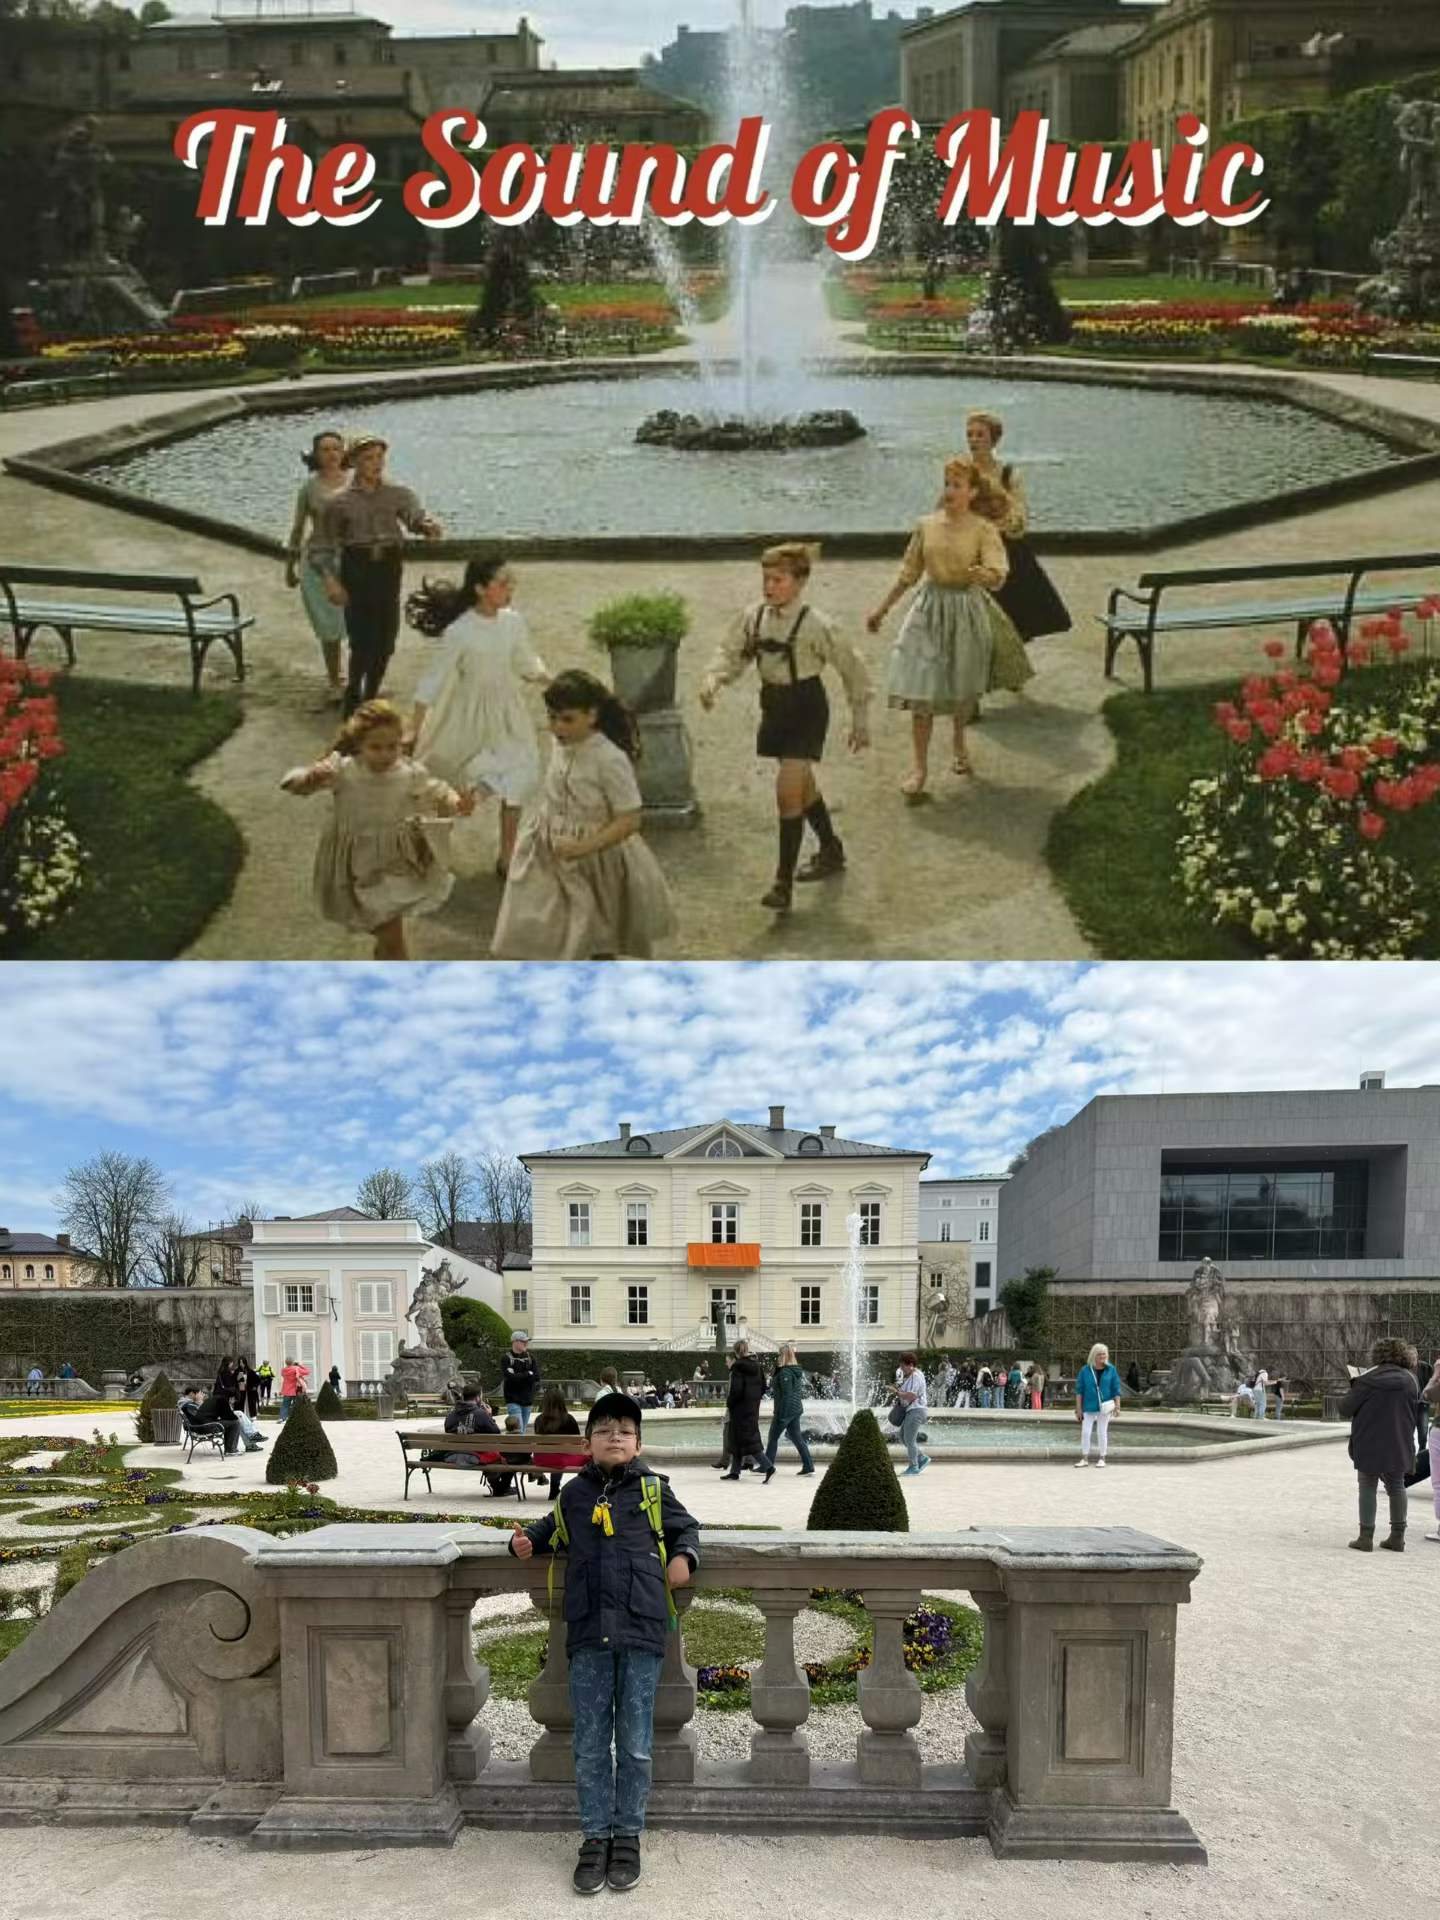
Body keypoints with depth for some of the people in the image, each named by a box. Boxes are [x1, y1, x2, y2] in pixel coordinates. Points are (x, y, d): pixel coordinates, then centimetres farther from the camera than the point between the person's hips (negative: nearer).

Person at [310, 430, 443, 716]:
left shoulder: (398, 494, 6)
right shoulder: (338, 502, 1)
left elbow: (415, 516, -11)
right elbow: (321, 546, 3)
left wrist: (428, 526, -35)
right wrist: (329, 579, -12)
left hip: (389, 571, 3)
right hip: (357, 571, -3)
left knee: (385, 643, 6)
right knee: (363, 641, -9)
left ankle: (370, 698, 26)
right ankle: (352, 700, 11)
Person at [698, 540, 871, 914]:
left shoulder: (817, 624, -17)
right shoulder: (754, 616, -3)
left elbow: (853, 668, -8)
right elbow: (731, 653, 5)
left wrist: (860, 721, -2)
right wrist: (712, 680, -18)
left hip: (806, 708, -6)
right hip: (774, 705, 6)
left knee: (787, 791, -14)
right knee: (802, 785, 21)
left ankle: (783, 882, -6)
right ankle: (831, 851, 44)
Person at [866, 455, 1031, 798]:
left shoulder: (984, 529, -9)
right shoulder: (927, 525, 1)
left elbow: (999, 573, -22)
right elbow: (908, 573, 10)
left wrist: (987, 575, -46)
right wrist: (882, 609, 11)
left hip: (967, 611, -2)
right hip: (929, 608, 2)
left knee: (962, 690, 14)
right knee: (920, 692, -5)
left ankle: (959, 746, 42)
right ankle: (920, 767, 2)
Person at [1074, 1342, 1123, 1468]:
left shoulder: (1111, 1370, -1)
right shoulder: (1085, 1370, -3)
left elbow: (1116, 1389, 1)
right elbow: (1079, 1390, 0)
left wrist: (1117, 1406, -5)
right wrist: (1078, 1408, -3)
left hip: (1105, 1406, 0)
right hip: (1089, 1407, 0)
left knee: (1102, 1432, 5)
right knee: (1085, 1432, -2)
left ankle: (1102, 1458, 16)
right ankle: (1084, 1459, 6)